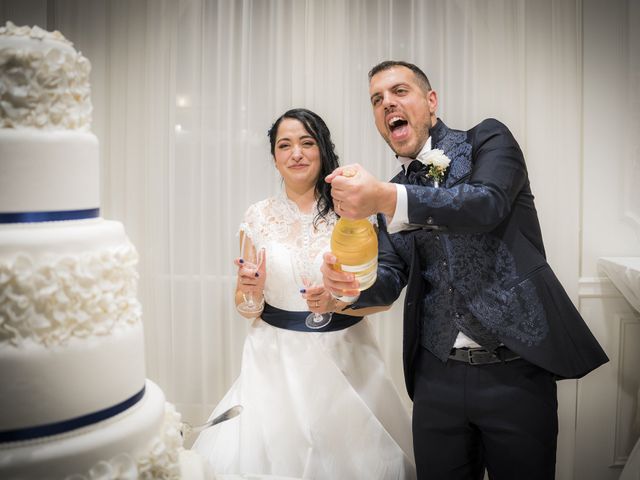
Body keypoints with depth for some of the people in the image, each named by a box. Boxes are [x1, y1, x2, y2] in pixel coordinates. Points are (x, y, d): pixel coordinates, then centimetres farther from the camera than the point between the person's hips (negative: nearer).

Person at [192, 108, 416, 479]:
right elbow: (244, 307, 5)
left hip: (345, 356, -1)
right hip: (277, 360, 1)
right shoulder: (258, 216, -1)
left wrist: (338, 301, -21)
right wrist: (251, 292, -17)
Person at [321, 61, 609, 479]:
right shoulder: (392, 191, 11)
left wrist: (386, 198, -32)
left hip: (515, 369, -3)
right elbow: (389, 279, 4)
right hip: (436, 377, 4)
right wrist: (349, 279, -20)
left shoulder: (488, 139, 1)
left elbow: (487, 204, -19)